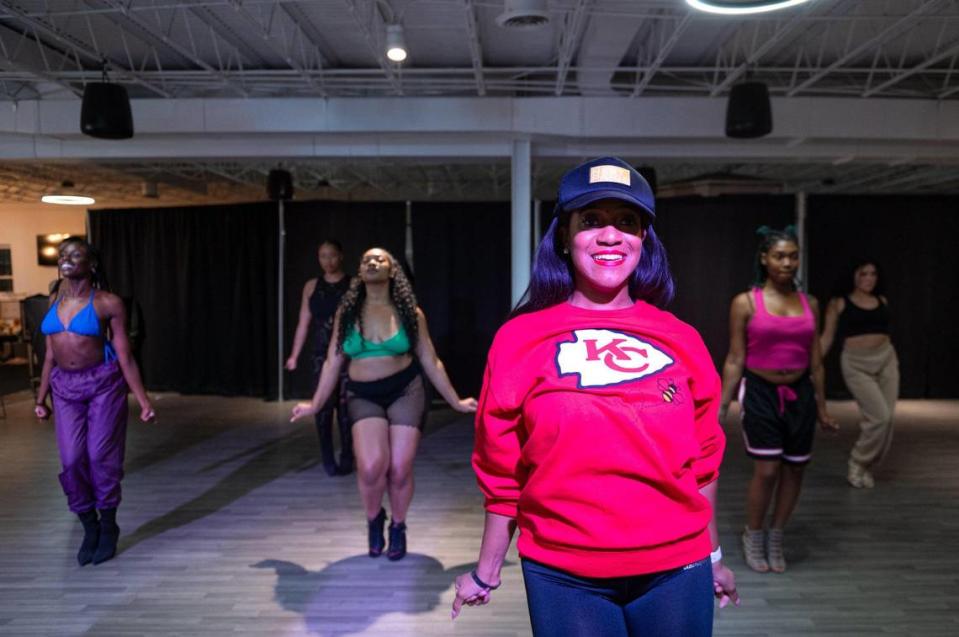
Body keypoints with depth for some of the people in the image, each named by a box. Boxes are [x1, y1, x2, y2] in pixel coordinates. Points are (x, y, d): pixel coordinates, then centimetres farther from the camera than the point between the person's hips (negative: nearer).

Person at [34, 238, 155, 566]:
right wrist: (41, 397, 13)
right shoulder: (55, 300, 8)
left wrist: (143, 399, -11)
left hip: (104, 384, -4)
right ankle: (90, 529, 21)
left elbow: (125, 356, -8)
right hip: (65, 388, 4)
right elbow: (51, 355, 14)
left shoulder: (108, 303, -8)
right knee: (72, 461, 1)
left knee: (102, 457, 0)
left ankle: (108, 527, 20)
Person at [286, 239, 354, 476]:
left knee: (346, 407, -1)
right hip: (322, 354, 2)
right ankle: (328, 460, 7)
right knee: (323, 406, -3)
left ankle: (346, 460, 11)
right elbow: (303, 324, 11)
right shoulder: (312, 287, 10)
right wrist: (294, 355, 8)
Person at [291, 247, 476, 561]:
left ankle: (398, 528, 27)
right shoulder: (347, 312, 3)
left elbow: (430, 362, 6)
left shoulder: (409, 312, 1)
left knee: (400, 470, -5)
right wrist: (315, 404, 10)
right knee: (371, 466, -21)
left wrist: (455, 401, 7)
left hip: (405, 391, 0)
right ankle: (373, 519, 13)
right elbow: (332, 362, 9)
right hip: (363, 396, 0)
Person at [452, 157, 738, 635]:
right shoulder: (520, 340, -6)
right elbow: (502, 473, -2)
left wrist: (712, 557, 14)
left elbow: (701, 463, 9)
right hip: (563, 577, -2)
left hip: (676, 571, 3)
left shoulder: (680, 340, 1)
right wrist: (486, 572, 1)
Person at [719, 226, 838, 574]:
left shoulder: (809, 304, 5)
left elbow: (815, 361, 11)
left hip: (800, 395, 4)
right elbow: (735, 360, -4)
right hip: (761, 394, -4)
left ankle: (776, 539, 30)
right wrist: (722, 407, -6)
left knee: (794, 469, 9)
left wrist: (822, 407, 13)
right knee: (766, 470, -8)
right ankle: (753, 538, 17)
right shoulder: (745, 302, -6)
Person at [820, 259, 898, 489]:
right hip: (856, 364, -5)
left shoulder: (882, 301, 12)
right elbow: (827, 337, 0)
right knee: (880, 417, -15)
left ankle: (867, 469, 18)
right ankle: (857, 465, 5)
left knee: (886, 419, 1)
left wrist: (893, 361, 18)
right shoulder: (839, 303, 1)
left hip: (886, 359, 5)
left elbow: (884, 331, 19)